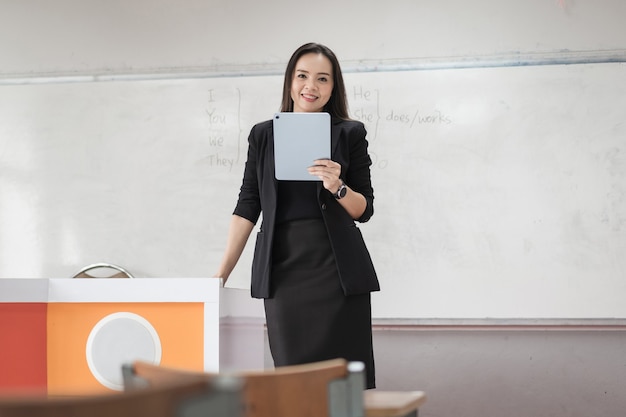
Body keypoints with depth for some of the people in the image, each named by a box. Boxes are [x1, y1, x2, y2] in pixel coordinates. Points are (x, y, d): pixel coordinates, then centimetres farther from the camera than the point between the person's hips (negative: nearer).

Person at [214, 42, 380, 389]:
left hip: (336, 268, -1)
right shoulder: (263, 135, 10)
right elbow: (247, 207, 9)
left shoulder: (350, 134, 5)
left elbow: (364, 210, 7)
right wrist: (222, 273, 3)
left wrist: (337, 187, -14)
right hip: (282, 267, 1)